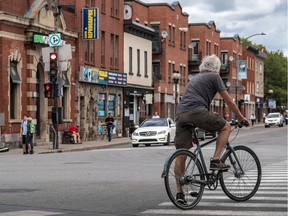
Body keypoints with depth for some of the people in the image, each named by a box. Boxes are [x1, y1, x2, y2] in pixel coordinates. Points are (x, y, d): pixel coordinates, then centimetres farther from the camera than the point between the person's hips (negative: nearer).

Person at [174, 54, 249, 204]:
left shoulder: (195, 78, 33)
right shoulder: (214, 77, 12)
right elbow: (229, 101, 13)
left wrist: (209, 122, 50)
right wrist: (241, 117, 25)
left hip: (180, 114, 7)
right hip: (197, 111, -7)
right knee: (226, 127, 14)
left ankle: (179, 193, 5)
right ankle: (216, 160, 5)